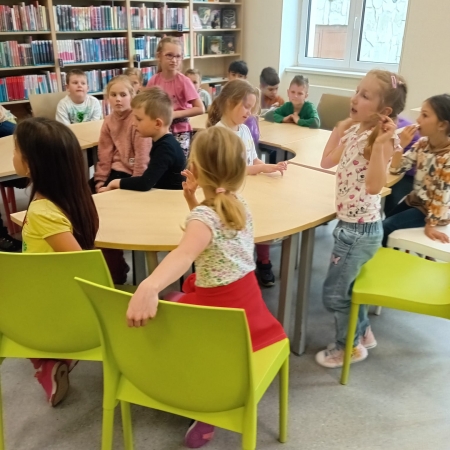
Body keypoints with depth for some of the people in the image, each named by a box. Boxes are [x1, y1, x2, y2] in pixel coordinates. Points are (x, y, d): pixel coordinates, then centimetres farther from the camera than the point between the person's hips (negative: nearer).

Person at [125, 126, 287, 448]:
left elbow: (184, 254, -47)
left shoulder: (203, 214, -24)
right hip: (245, 300, 8)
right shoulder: (239, 203, 0)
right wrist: (193, 199, 7)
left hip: (219, 307, -8)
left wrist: (148, 287, -63)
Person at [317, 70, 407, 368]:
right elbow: (327, 162, 14)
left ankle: (349, 346, 30)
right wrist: (341, 127, 8)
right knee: (346, 284, 25)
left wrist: (380, 144, -40)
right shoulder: (355, 131, 2)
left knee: (334, 293, 6)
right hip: (352, 223, 9)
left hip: (360, 229, -8)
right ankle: (364, 332, 46)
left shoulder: (382, 139, -22)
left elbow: (374, 186, -35)